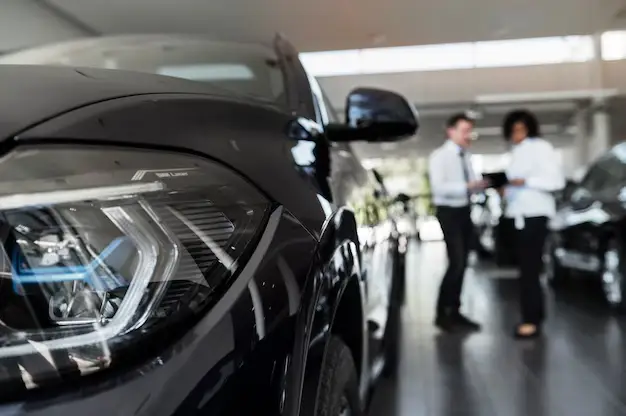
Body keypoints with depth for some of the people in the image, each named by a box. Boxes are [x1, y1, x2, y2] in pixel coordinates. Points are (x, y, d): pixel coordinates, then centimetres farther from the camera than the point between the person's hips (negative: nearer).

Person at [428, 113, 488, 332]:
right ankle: (442, 313, 3)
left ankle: (454, 312, 23)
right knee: (456, 263, -12)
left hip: (464, 211, 8)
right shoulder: (439, 156, -10)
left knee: (462, 264, 11)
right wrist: (467, 186, -28)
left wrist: (480, 184, -11)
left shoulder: (466, 156, 13)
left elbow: (473, 182, 10)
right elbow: (439, 187, -22)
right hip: (449, 212, -8)